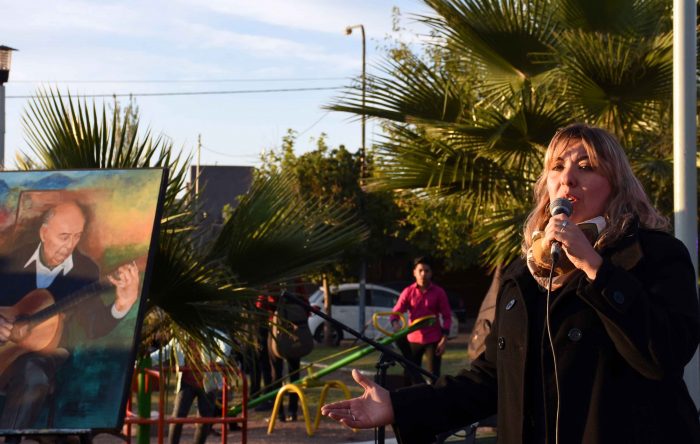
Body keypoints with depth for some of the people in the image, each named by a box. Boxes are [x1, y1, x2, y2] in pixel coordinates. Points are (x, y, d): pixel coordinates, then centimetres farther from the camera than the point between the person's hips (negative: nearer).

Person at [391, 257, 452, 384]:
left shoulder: (438, 292, -2)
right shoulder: (408, 292, 0)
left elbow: (447, 316, 1)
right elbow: (396, 311, -4)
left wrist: (444, 339, -7)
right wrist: (395, 324, -27)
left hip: (433, 340, -2)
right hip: (413, 340, 2)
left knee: (433, 376, -3)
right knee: (411, 375, 6)